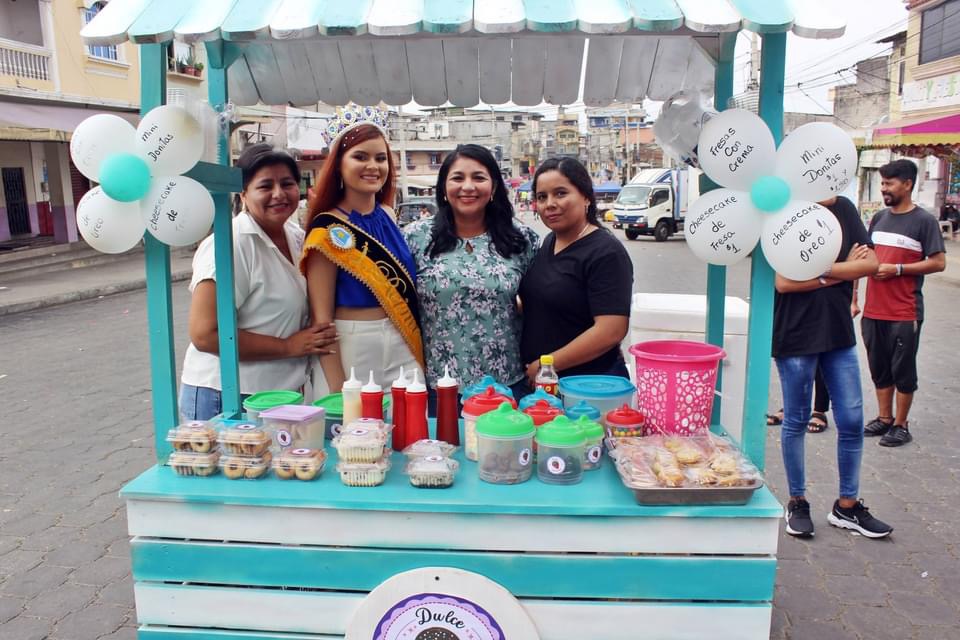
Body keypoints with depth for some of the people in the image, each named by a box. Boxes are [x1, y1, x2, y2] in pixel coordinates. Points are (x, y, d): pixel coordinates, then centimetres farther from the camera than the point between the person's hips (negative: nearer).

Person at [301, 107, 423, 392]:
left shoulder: (388, 214, 6)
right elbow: (321, 316, -12)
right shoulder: (328, 229, -11)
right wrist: (338, 390, -16)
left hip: (405, 346, 5)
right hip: (354, 348, -5)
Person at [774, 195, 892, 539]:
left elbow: (870, 263, -2)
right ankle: (797, 502, 24)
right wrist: (843, 271, -10)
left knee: (852, 421, 8)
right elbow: (784, 281, -18)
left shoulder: (844, 209, 5)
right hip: (796, 335, -5)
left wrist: (822, 270, -15)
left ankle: (847, 506, 24)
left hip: (839, 333, 5)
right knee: (796, 421, 7)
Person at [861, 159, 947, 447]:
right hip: (873, 310, 5)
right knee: (879, 368, 13)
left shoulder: (924, 221, -6)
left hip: (905, 313, -5)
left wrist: (897, 269, -15)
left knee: (903, 370, 4)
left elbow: (939, 262, -9)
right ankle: (884, 418, 26)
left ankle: (901, 425, 16)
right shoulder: (879, 218, 11)